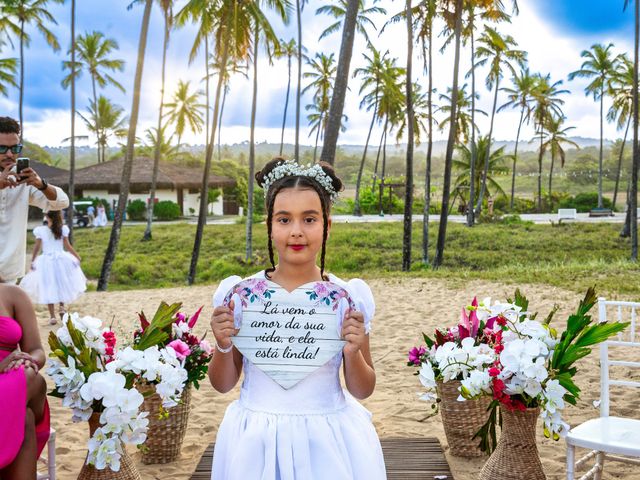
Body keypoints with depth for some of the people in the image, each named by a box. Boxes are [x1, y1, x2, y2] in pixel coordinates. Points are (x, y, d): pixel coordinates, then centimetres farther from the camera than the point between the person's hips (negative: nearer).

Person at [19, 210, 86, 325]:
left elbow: (37, 247, -3)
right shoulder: (63, 229, -6)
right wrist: (77, 256, 9)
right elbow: (67, 246, -3)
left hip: (46, 261, -1)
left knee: (49, 289, 5)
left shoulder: (40, 230, -7)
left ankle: (52, 317, 5)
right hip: (61, 260, 1)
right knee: (62, 285, 22)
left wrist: (32, 261, 8)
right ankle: (62, 307, 10)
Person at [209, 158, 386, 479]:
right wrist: (223, 346, -15)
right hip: (257, 439, 1)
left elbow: (362, 391, 0)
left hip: (328, 439, 0)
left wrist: (353, 353, -18)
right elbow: (223, 384, 3)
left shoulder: (347, 298, -7)